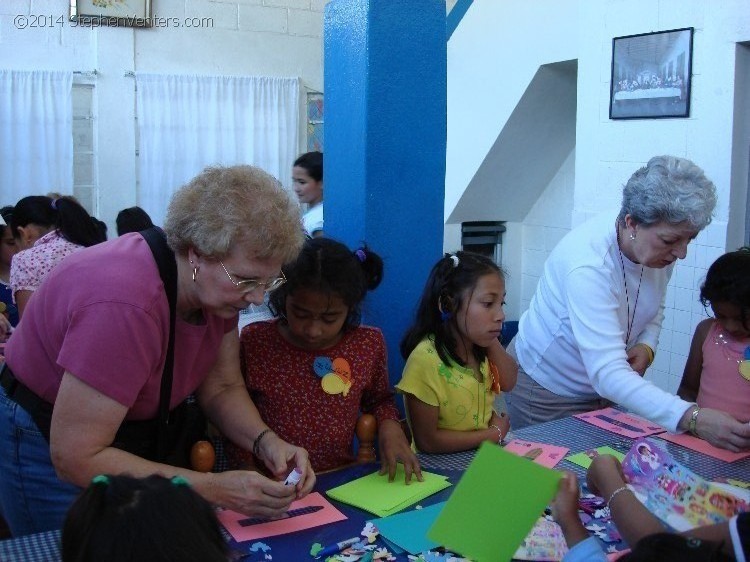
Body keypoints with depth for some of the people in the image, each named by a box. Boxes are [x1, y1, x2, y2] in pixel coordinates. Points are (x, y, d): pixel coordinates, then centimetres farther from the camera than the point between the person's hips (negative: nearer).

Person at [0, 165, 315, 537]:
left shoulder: (221, 280, -15)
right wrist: (214, 489, -38)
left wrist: (266, 441, -24)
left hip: (131, 436, 7)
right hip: (49, 446, -7)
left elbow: (221, 388, -4)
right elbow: (76, 459, -35)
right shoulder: (126, 304, -39)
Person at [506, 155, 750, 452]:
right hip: (547, 390, -6)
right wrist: (692, 418, -50)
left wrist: (646, 346, -15)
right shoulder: (589, 264, -35)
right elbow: (608, 374, -41)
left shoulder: (661, 247, -13)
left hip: (600, 386, 7)